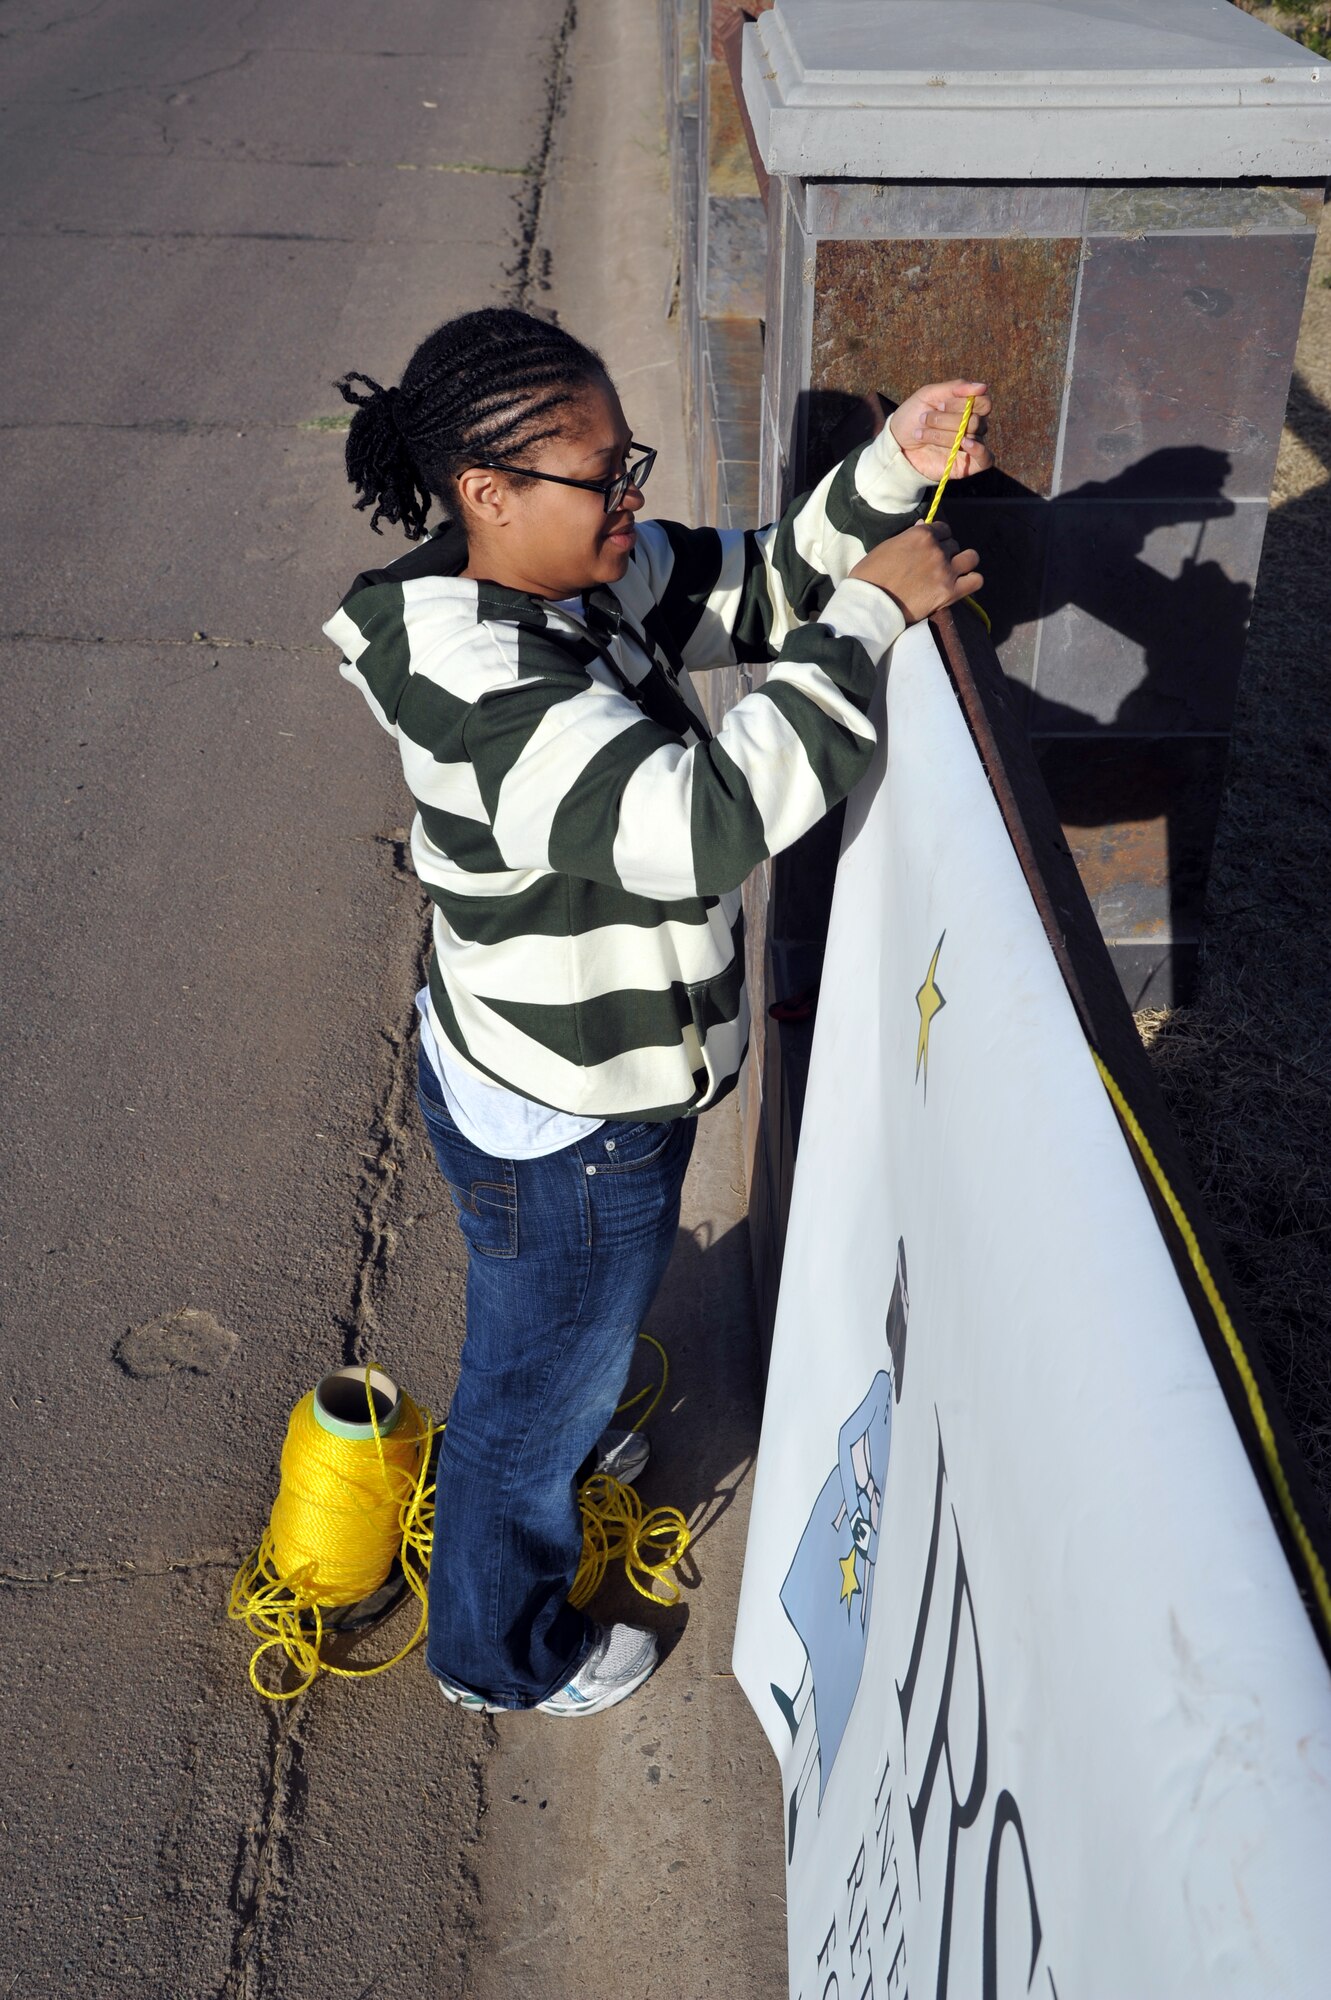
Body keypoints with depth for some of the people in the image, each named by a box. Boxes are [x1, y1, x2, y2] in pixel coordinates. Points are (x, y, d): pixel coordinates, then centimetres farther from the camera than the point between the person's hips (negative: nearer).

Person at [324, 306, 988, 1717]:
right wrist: (873, 614, -35)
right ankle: (503, 1652, 46)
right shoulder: (486, 693, -35)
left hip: (566, 1073, 8)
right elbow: (702, 820, -43)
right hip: (564, 1139, -8)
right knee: (538, 1382, 18)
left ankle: (549, 1442, 69)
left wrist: (892, 474, -12)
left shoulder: (585, 580, -7)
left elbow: (759, 585, 4)